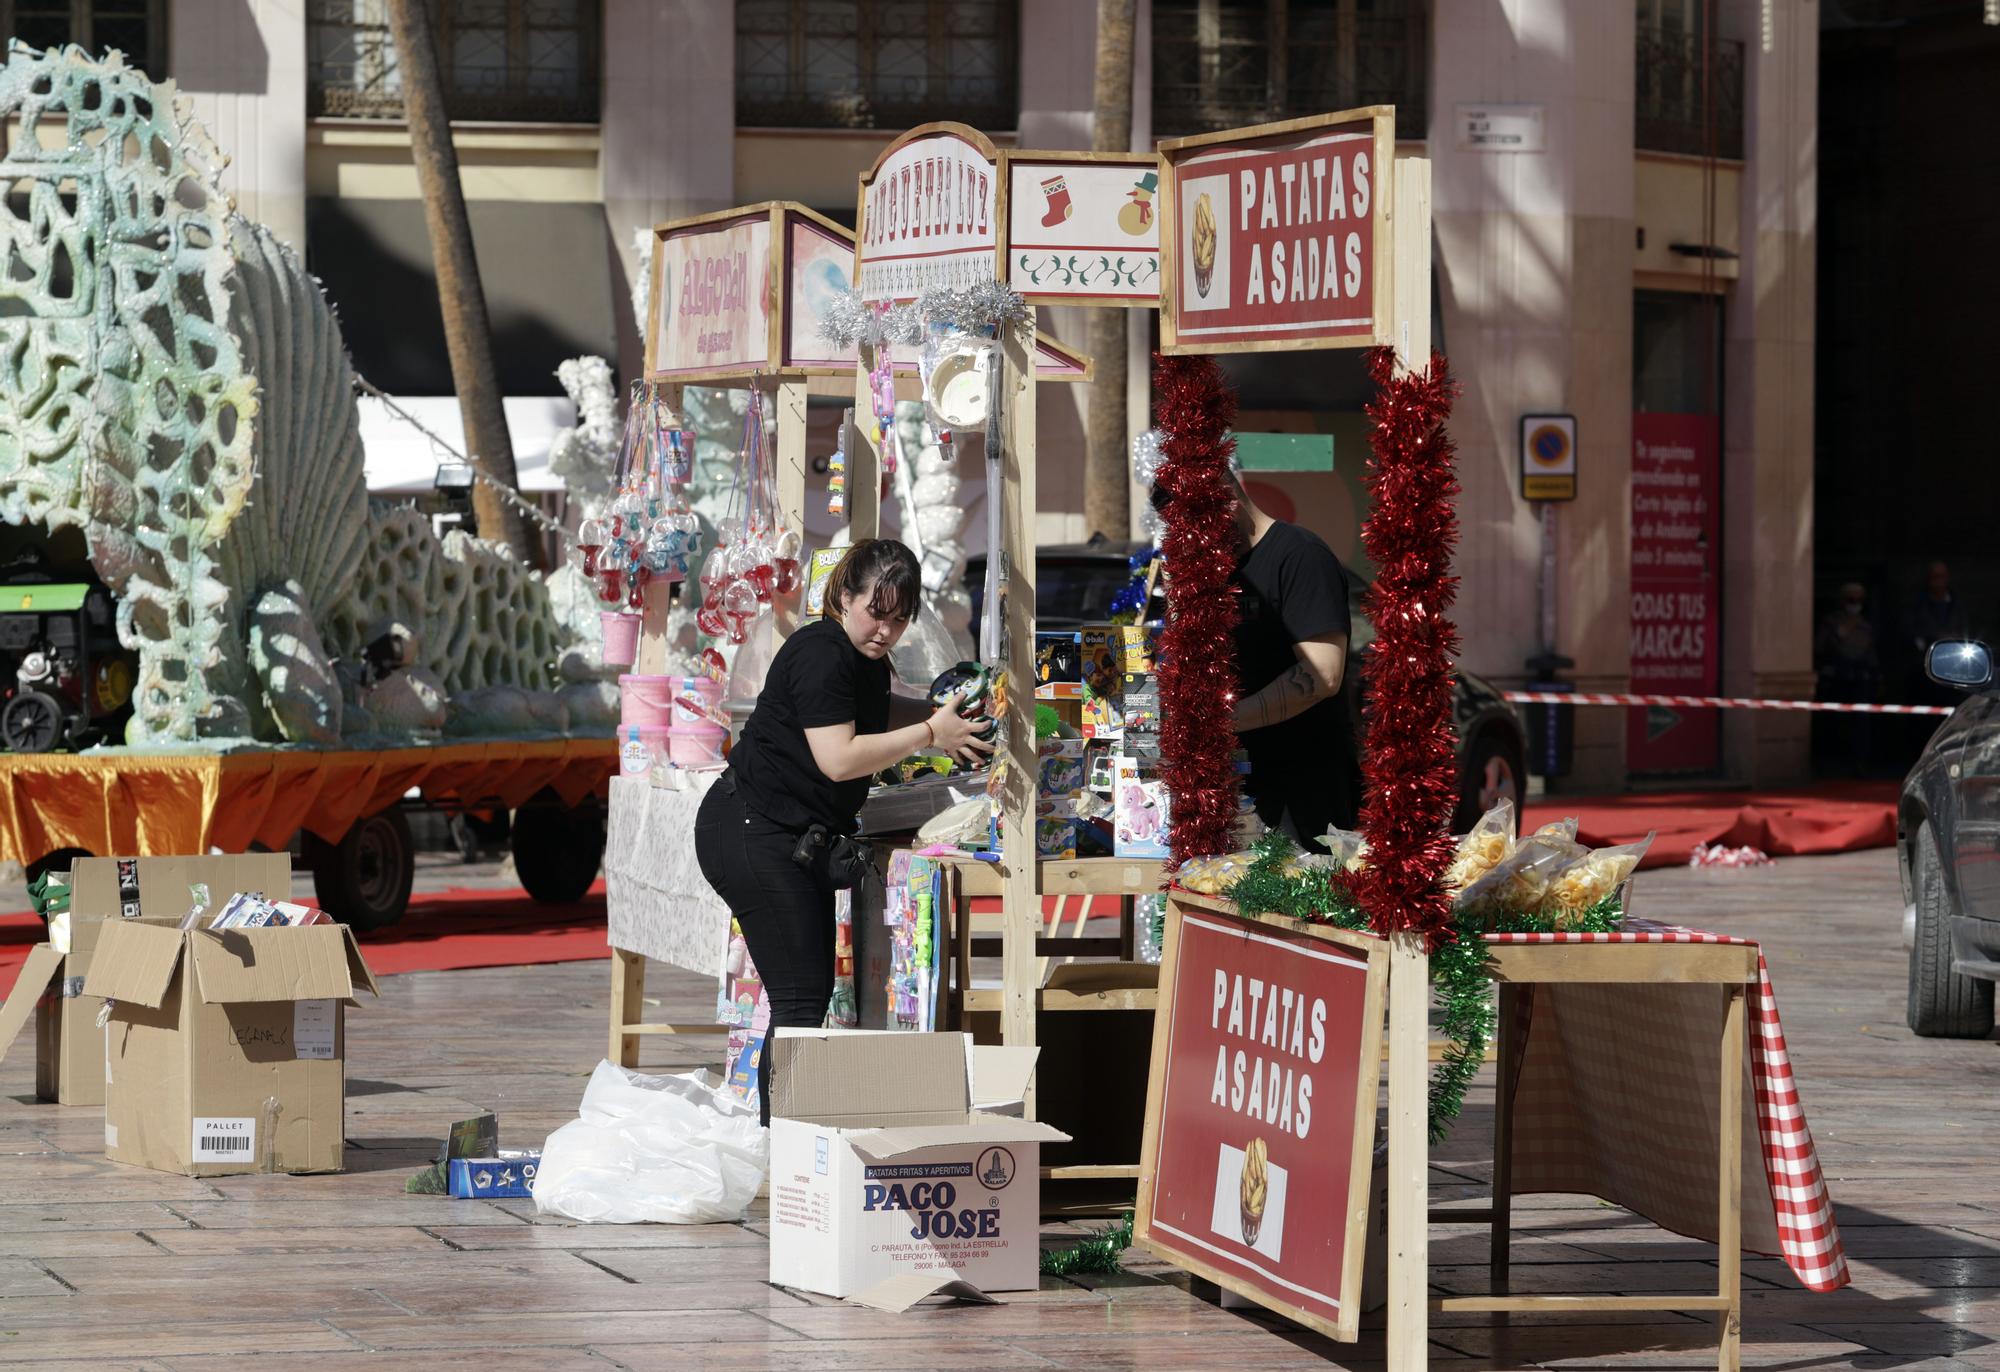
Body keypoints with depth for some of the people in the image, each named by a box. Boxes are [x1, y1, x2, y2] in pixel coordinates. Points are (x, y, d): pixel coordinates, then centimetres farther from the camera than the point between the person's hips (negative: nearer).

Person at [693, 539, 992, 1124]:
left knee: (813, 993, 10)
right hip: (753, 836, -10)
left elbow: (875, 712, 34)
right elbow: (839, 757, -25)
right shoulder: (821, 655, -18)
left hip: (799, 843, 10)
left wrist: (942, 710, 16)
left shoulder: (865, 657, 12)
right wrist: (929, 734, -18)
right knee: (801, 1000, -12)